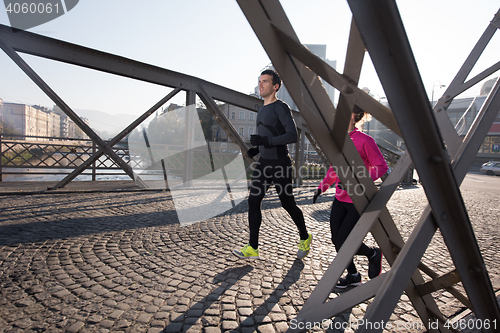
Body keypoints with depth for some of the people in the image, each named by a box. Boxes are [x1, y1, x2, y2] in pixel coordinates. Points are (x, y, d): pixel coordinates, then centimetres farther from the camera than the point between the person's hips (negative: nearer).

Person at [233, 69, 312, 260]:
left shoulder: (281, 107, -11)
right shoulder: (261, 110, 16)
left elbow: (292, 136, -20)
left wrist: (265, 141, -28)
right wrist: (255, 149, 10)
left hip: (280, 165, -8)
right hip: (264, 164, 8)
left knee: (288, 204, 5)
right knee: (253, 201, -2)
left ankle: (304, 237, 31)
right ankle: (252, 248, 4)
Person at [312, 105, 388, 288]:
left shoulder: (364, 140, -15)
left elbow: (381, 166, -13)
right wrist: (322, 187, 13)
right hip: (340, 199, 7)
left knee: (343, 242, -3)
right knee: (336, 240, 9)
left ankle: (374, 254, 28)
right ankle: (353, 275, 31)